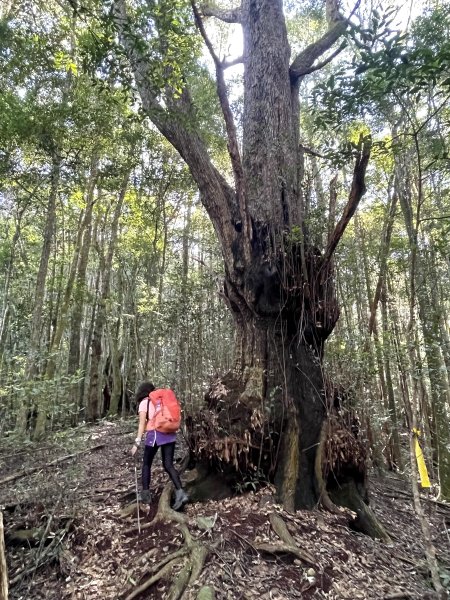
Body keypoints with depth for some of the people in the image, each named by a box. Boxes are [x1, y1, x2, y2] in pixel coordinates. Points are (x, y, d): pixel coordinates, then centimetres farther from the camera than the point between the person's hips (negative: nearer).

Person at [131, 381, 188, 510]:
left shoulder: (144, 403, 3)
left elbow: (142, 424, -4)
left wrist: (137, 442, -3)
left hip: (155, 434, -5)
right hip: (169, 434, 5)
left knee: (146, 464, 15)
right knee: (168, 465, 5)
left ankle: (145, 495, 17)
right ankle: (180, 492, -10)